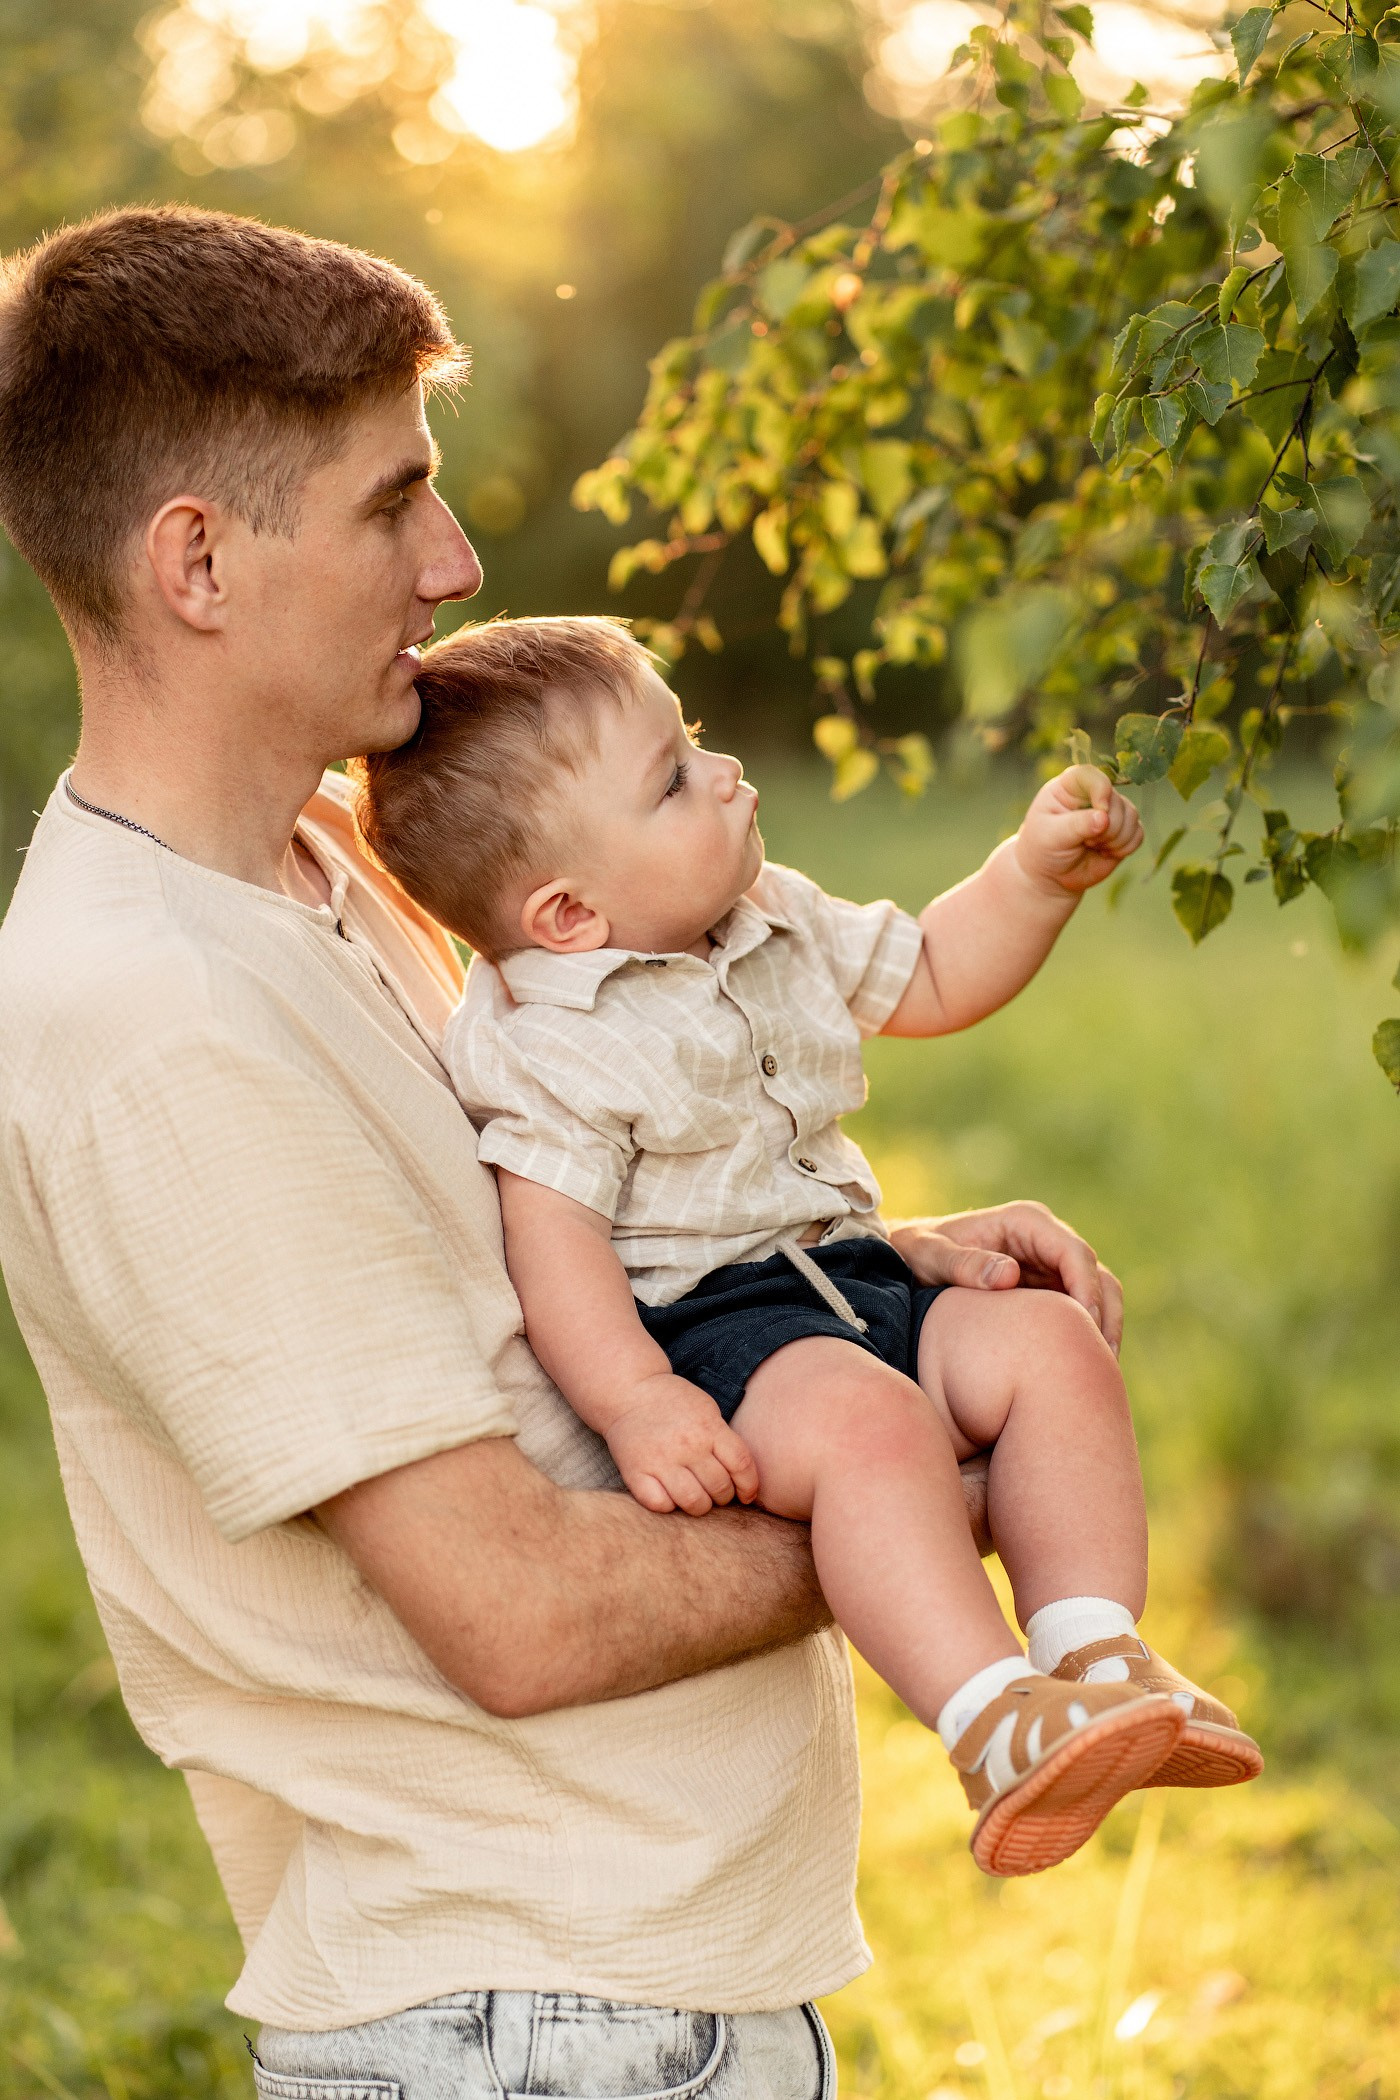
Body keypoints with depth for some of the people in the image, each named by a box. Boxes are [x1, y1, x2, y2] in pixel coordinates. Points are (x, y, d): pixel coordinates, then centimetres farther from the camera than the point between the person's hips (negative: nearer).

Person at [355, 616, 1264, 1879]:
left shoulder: (770, 922, 12)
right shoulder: (543, 1048, -12)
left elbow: (930, 981, 25)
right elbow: (550, 1239, -19)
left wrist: (1039, 873, 10)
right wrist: (634, 1405, -31)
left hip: (851, 1278, 9)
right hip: (698, 1326, -8)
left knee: (1050, 1345, -13)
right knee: (864, 1419, -35)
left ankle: (1097, 1654, -19)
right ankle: (992, 1723, -40)